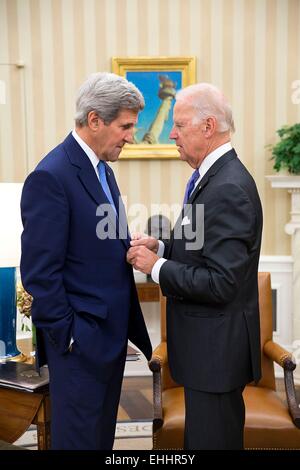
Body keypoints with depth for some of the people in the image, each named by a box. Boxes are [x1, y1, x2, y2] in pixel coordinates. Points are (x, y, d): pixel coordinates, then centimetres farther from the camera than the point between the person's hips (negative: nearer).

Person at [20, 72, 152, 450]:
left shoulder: (102, 169, 10)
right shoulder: (50, 177, -19)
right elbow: (40, 272, -19)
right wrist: (67, 336, -15)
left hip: (111, 332, 9)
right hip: (80, 339, -8)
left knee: (103, 432, 22)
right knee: (80, 435, 9)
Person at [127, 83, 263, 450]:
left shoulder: (229, 189, -23)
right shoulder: (214, 176, 7)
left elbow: (220, 284, -26)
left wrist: (156, 266, -17)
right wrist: (161, 247, -1)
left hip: (216, 348, -9)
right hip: (208, 343, 9)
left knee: (211, 438, 9)